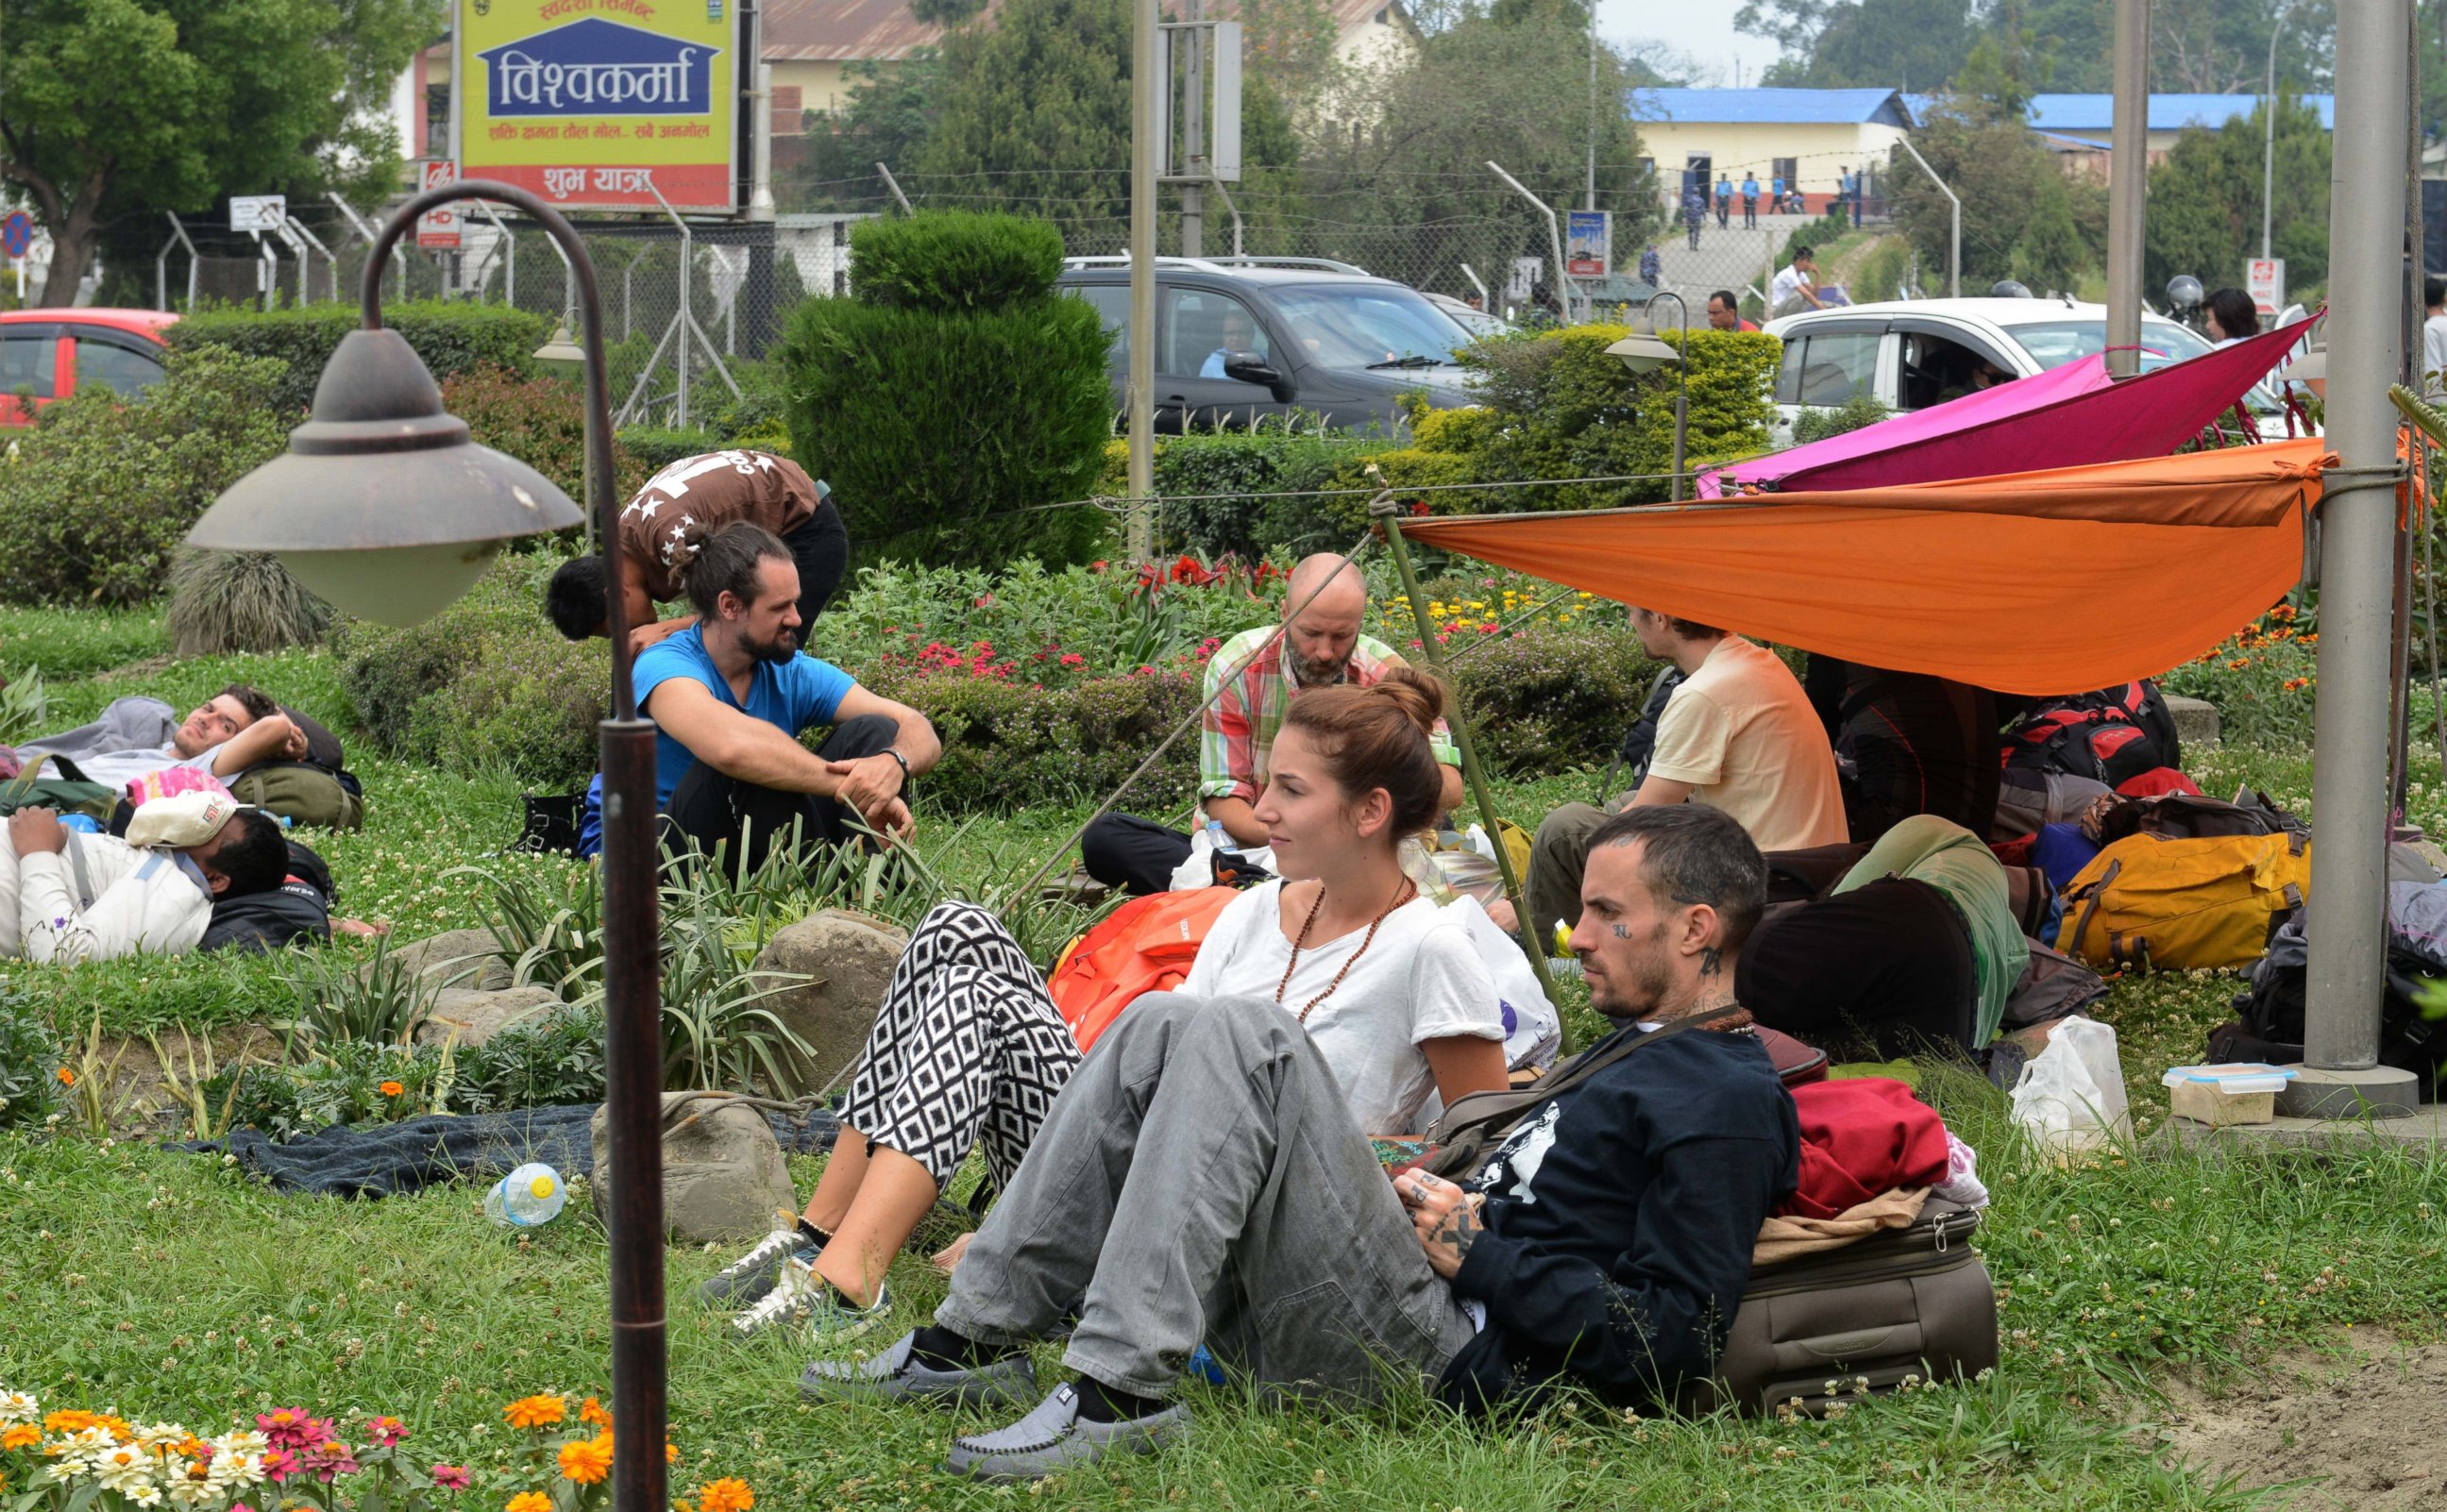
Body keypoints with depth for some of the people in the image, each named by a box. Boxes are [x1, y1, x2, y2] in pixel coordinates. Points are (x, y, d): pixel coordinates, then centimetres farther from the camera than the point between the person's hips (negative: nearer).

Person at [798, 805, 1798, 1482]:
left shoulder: (1730, 1106, -6)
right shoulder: (1634, 1054, 27)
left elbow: (1672, 1344, -16)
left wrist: (1479, 1253, -10)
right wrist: (1446, 1203, 13)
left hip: (1441, 1355, -10)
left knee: (1235, 1039, -22)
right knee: (1166, 1030, 6)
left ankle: (1118, 1392, -27)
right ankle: (974, 1342, 1)